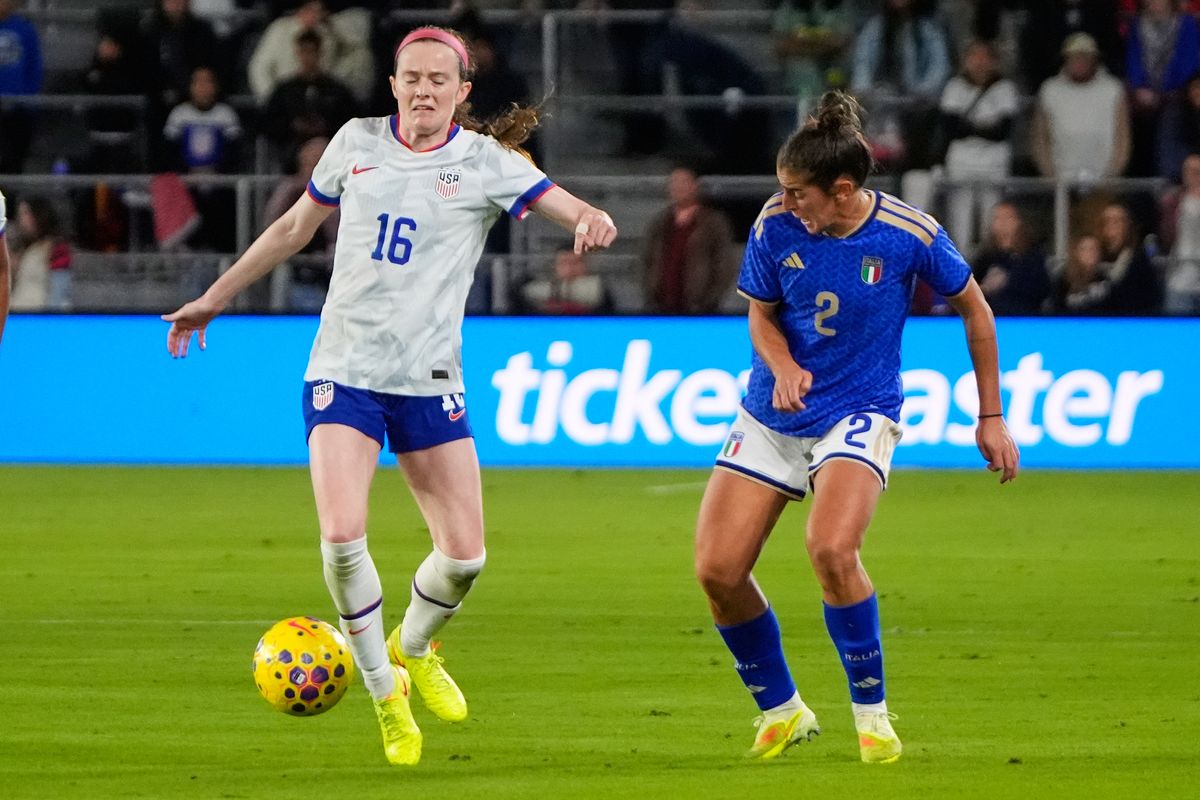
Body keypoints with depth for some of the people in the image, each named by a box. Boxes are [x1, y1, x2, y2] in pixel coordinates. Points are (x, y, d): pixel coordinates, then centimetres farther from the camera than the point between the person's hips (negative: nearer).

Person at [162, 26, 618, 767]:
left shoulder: (485, 162, -2)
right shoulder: (358, 143, 4)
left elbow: (574, 211, -13)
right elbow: (296, 226, 18)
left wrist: (591, 221, -38)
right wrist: (215, 298, 24)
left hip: (428, 379, 0)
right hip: (343, 371, 0)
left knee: (464, 553, -3)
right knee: (343, 536, -19)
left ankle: (412, 648, 31)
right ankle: (385, 693, 2)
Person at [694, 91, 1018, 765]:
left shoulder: (909, 234, -16)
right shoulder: (776, 225, -11)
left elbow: (973, 307, 0)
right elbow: (762, 316, 3)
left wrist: (992, 418, 4)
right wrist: (784, 368, -21)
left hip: (858, 414, -4)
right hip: (771, 419, 4)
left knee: (830, 547, -29)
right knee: (718, 569, -7)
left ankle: (872, 714, -10)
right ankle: (782, 710, 17)